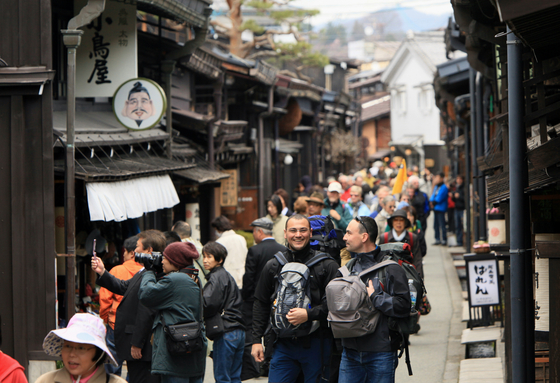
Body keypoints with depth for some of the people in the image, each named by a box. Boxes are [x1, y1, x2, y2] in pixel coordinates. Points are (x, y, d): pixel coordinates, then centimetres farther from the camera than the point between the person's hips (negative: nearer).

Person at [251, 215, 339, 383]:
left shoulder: (327, 265, 0)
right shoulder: (273, 266, 10)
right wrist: (256, 340, 10)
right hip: (283, 344, 3)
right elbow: (261, 305, 15)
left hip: (315, 343, -3)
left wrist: (309, 314, -17)